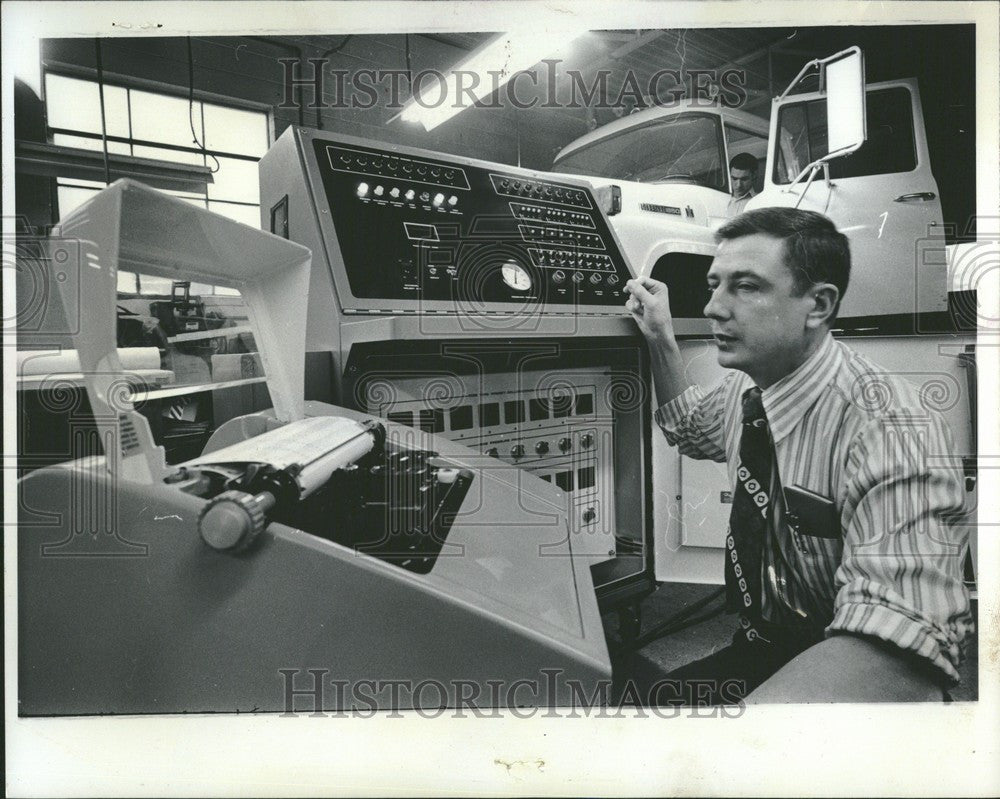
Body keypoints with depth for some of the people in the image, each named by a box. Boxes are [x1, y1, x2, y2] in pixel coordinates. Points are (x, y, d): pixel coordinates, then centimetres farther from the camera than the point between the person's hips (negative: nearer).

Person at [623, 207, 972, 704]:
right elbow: (693, 430, 21)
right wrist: (661, 341, 6)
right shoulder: (746, 386, -2)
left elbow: (900, 643, -34)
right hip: (758, 645, 7)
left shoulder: (887, 426, -25)